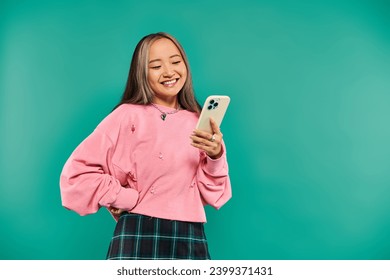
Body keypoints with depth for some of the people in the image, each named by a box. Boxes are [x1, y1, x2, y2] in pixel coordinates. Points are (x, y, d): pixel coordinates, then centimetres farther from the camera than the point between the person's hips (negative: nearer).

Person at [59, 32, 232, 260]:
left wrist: (216, 157, -13)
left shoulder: (199, 122, 7)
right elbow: (77, 171, -6)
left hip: (192, 239, 4)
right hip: (141, 237, -3)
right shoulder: (129, 115, -4)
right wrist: (129, 199, -7)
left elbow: (213, 194, 4)